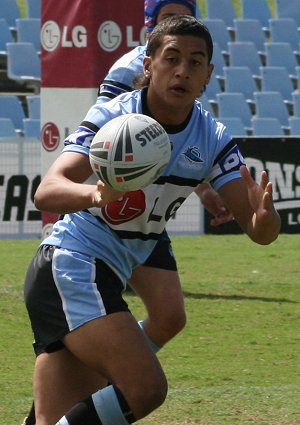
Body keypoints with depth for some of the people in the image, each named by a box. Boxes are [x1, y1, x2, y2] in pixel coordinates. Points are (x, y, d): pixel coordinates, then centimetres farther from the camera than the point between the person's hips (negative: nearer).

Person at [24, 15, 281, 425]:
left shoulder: (214, 140, 1)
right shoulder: (112, 118, -14)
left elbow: (258, 231, -4)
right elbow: (47, 191, -27)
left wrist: (264, 217, -29)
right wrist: (95, 195, -49)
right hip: (71, 266, -7)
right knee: (146, 387, -24)